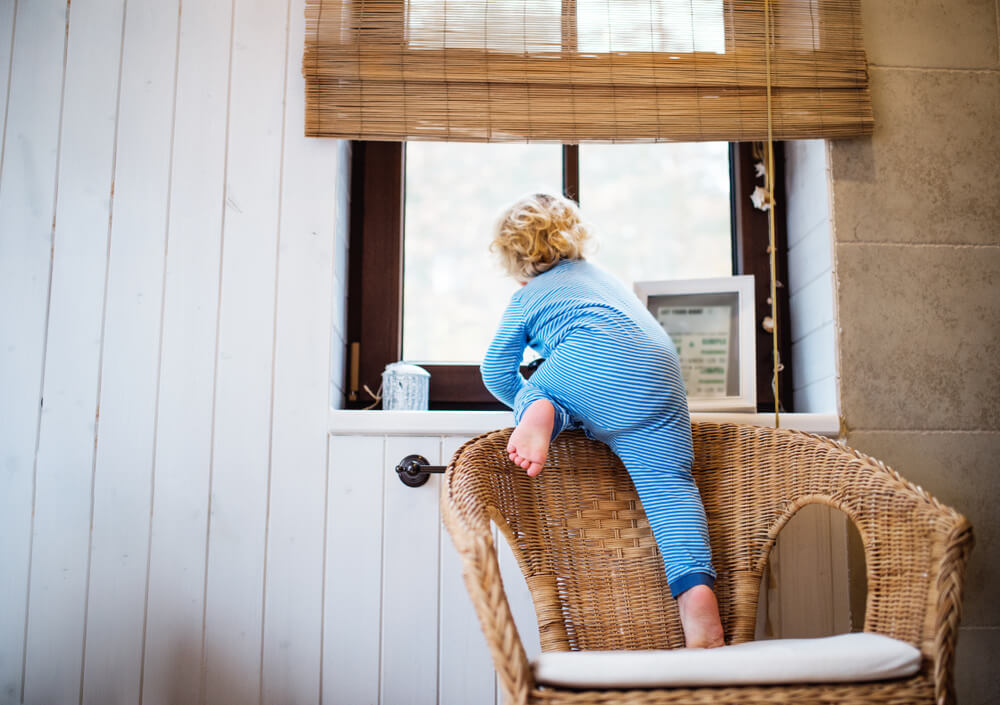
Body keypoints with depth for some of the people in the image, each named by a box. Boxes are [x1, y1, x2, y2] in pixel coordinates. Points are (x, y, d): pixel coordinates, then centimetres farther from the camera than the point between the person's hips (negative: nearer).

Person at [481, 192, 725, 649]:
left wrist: (526, 400, 43)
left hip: (592, 365, -4)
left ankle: (541, 412, -15)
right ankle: (695, 586, -24)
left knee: (533, 390, 22)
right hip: (659, 377, 4)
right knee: (668, 481, -3)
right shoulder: (602, 277, 41)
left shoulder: (526, 298, 26)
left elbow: (497, 372, 24)